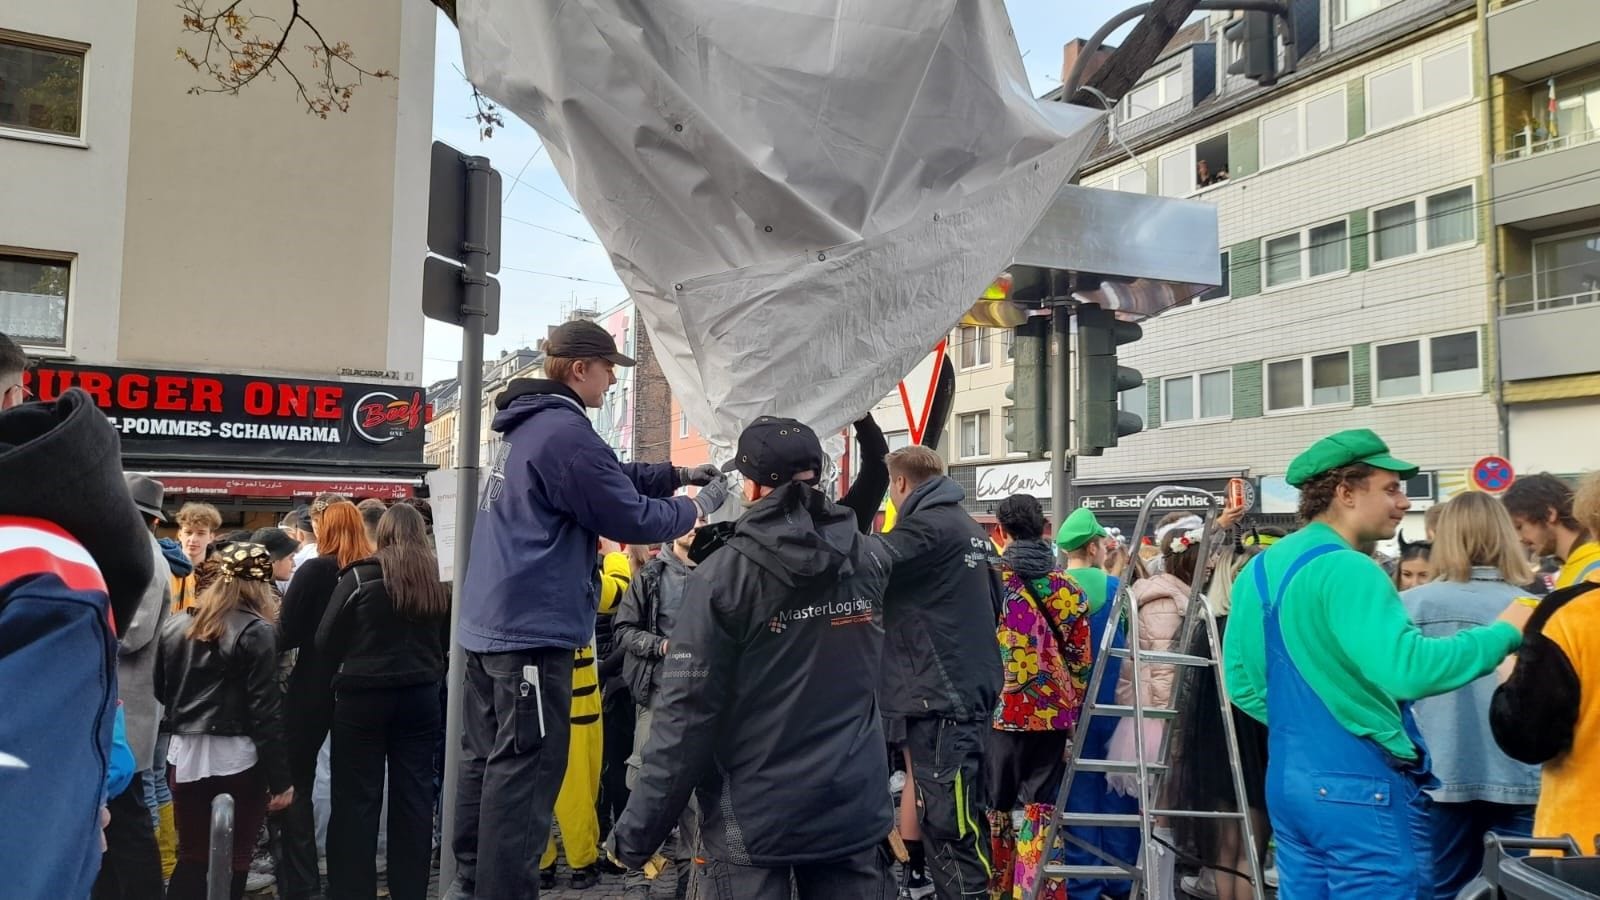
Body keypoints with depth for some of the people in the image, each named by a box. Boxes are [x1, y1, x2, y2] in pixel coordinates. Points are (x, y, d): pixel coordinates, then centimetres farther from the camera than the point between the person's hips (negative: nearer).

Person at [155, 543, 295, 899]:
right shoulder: (256, 631, -11)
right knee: (233, 862, 5)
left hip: (187, 753, 5)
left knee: (191, 859, 15)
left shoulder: (176, 625, 7)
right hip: (237, 757, -5)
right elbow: (265, 710, -14)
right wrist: (281, 777, -9)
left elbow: (160, 690, 14)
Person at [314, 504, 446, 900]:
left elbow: (325, 640, -3)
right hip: (420, 697, 3)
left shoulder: (361, 575, -8)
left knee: (357, 800, 5)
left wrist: (346, 672, 12)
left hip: (363, 697, -3)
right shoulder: (439, 578, 2)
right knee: (414, 798, 9)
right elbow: (447, 639, 8)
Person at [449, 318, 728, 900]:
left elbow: (608, 477, 23)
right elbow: (633, 519, -16)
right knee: (523, 772, -5)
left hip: (490, 623, 11)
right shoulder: (566, 432, -18)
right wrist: (699, 505, 0)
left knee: (486, 759, 17)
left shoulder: (528, 426, 14)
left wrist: (678, 474, 14)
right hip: (533, 631, -10)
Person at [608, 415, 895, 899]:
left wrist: (637, 833, -7)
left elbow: (686, 714, -15)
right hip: (855, 809, 4)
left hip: (752, 819, -4)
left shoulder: (723, 576, -14)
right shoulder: (870, 561, -1)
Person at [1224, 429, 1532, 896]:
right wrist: (1504, 633, -15)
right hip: (1362, 787, -9)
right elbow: (1409, 670, -28)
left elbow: (1241, 680, 15)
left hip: (1288, 781, 9)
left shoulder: (1260, 568, 9)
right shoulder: (1346, 569, -18)